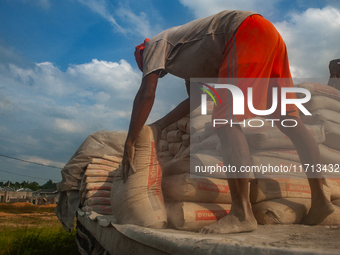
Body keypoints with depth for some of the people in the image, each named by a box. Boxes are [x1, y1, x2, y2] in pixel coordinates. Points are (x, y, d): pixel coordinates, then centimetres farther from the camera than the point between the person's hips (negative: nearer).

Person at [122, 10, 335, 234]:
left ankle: (242, 214, -18)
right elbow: (195, 100, 36)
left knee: (226, 121, -15)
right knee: (288, 119, 8)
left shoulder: (155, 45, 10)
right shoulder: (187, 61, 33)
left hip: (246, 31, -10)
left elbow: (146, 94, -4)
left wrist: (130, 144, -3)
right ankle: (320, 199, 13)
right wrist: (157, 126, 35)